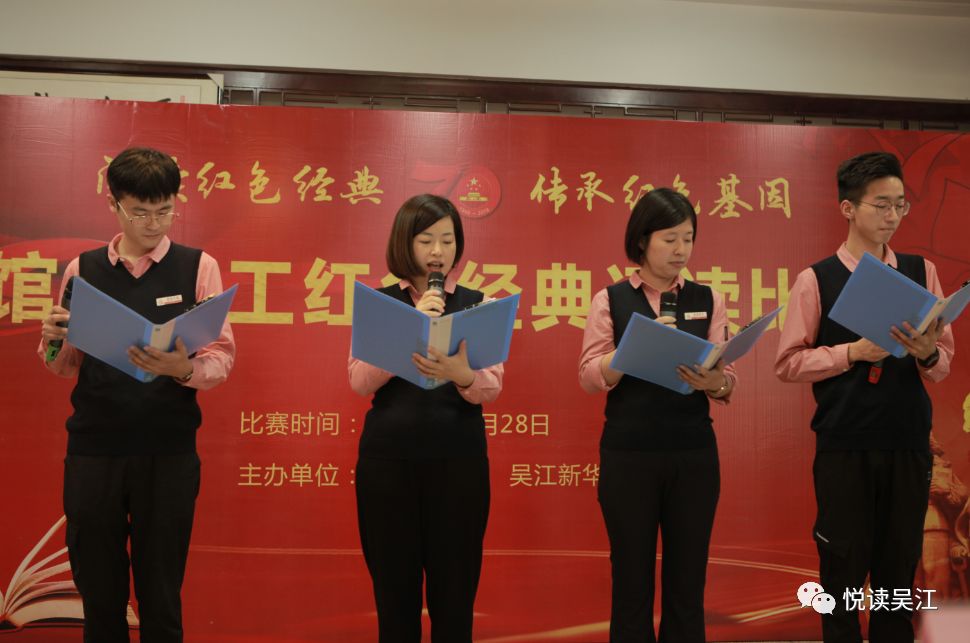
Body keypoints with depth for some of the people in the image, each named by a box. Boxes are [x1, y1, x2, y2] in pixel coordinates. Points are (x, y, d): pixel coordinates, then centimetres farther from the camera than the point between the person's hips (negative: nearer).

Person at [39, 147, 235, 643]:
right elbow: (64, 367, 12)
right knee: (98, 593, 10)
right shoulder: (82, 269, 9)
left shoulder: (198, 267, 2)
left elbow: (222, 358, -4)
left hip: (169, 453, -2)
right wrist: (52, 341, -9)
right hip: (92, 451, 2)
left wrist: (184, 369, -25)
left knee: (161, 598, 6)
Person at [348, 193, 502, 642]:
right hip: (387, 457, 0)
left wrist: (459, 374, -28)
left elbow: (491, 387, -6)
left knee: (453, 588, 5)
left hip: (458, 458, 0)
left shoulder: (476, 303, 5)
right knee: (393, 585, 8)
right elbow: (359, 381, -8)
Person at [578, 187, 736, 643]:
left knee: (687, 581, 6)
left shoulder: (708, 300, 8)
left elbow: (727, 380, 3)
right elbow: (590, 378, -5)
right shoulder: (610, 300, 3)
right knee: (632, 580, 5)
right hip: (628, 455, -2)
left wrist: (713, 382, -20)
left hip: (694, 455, 2)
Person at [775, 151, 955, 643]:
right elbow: (787, 363, -5)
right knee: (844, 565, 8)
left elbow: (945, 364, 8)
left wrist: (927, 354, -14)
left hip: (909, 444, 3)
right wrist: (852, 352, -17)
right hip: (843, 447, -3)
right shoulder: (815, 280, -4)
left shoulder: (921, 272, 5)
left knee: (900, 564, 13)